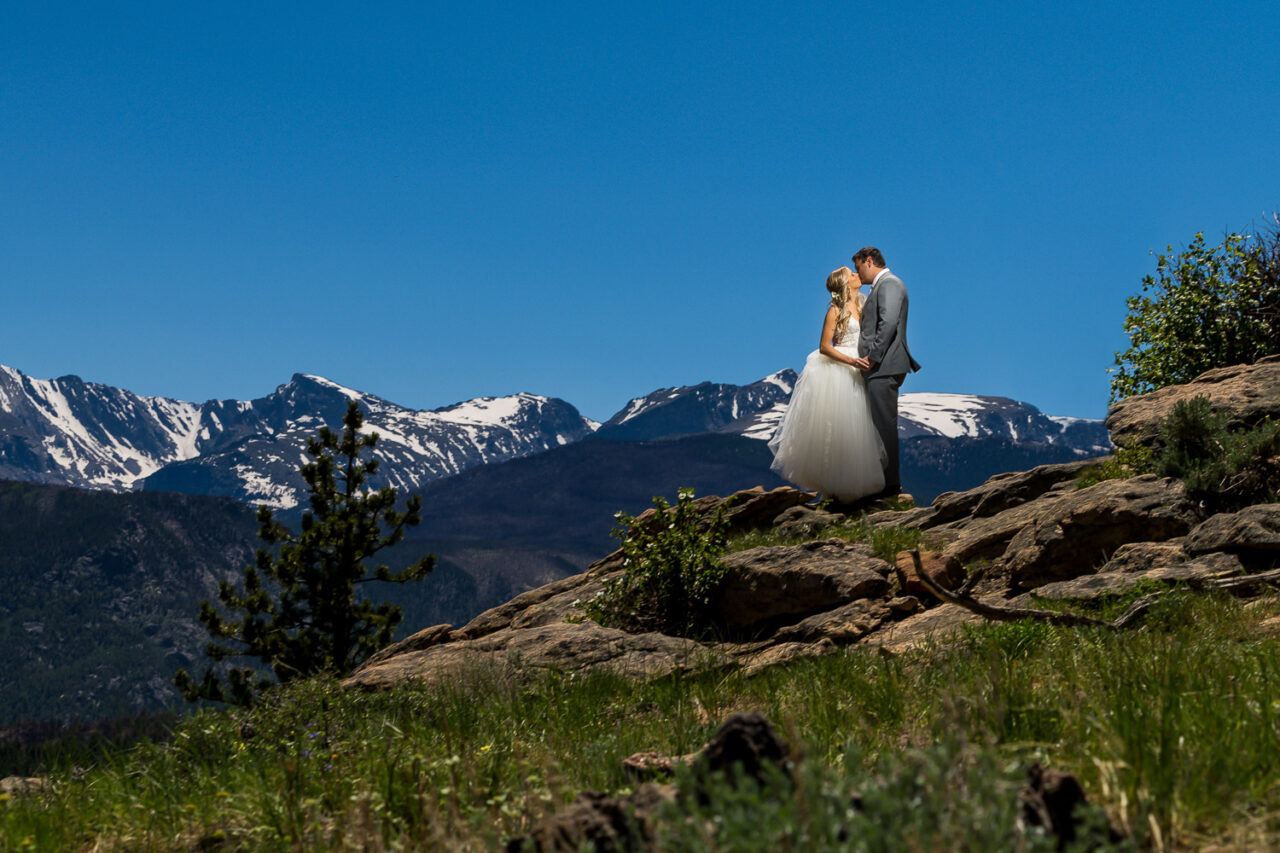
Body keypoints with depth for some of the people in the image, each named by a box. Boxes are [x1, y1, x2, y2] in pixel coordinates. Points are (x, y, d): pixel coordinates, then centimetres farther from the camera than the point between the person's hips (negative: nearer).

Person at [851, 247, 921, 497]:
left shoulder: (888, 283, -8)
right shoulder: (882, 286, 24)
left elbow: (888, 322, -20)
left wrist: (872, 357, -19)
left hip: (884, 366, -10)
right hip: (881, 368, 10)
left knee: (884, 424, -9)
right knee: (882, 424, 11)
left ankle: (889, 483, -7)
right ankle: (889, 482, 15)